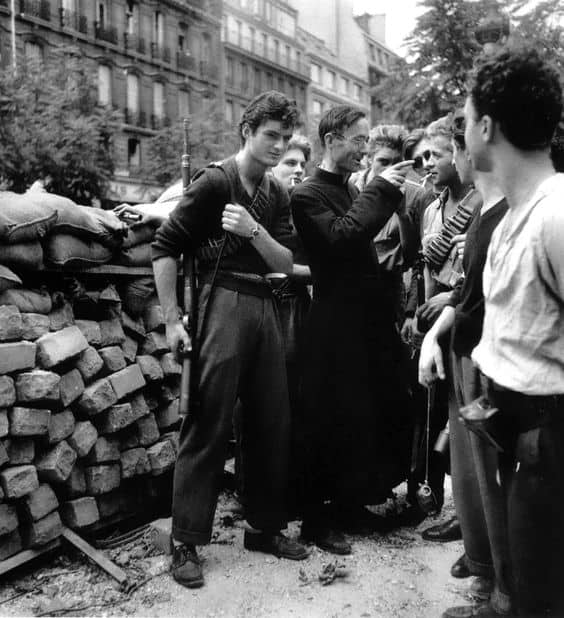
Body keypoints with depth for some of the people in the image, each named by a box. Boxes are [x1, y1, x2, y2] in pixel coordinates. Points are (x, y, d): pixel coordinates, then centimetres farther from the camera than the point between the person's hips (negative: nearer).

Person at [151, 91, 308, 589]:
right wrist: (172, 320, -11)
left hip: (264, 306, 7)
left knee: (273, 423, 10)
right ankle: (186, 541, 6)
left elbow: (286, 263, 6)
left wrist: (254, 231, -13)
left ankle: (266, 527, 25)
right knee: (209, 426, -5)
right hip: (223, 303, -7)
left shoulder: (277, 194, 14)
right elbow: (165, 247, -8)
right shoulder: (215, 182, -5)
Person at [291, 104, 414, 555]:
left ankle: (350, 504, 31)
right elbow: (341, 237, -24)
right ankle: (317, 518, 17)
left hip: (370, 320, 8)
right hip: (336, 326, -8)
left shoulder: (354, 192, 15)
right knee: (334, 421, 0)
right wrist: (380, 190, -18)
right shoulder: (308, 195, -7)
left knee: (373, 417, 12)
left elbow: (368, 251, 15)